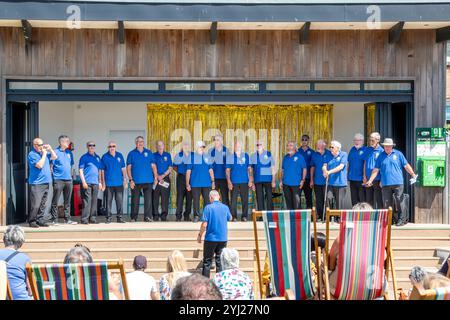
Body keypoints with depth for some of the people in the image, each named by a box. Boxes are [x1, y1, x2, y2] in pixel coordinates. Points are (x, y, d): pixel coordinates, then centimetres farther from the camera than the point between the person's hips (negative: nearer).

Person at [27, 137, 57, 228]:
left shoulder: (44, 152, 14)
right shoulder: (32, 154, -8)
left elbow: (54, 157, 19)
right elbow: (39, 165, -19)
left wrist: (50, 149, 5)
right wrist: (44, 154, -12)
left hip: (46, 182, 7)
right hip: (36, 183, -7)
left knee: (43, 204, 9)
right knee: (35, 204, -10)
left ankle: (40, 220, 14)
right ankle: (32, 221, -2)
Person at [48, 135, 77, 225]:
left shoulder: (69, 152, 13)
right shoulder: (56, 152, -5)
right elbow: (51, 165, -6)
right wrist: (53, 176, -10)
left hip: (68, 179, 6)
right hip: (58, 179, -6)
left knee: (67, 201, 10)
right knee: (55, 201, -2)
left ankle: (67, 219, 15)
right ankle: (53, 219, 2)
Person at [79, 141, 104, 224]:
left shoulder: (97, 158, 17)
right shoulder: (84, 157, 0)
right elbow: (81, 170, -4)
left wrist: (100, 182, 15)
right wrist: (83, 182, -12)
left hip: (95, 183, 6)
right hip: (87, 183, -6)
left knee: (94, 201, 8)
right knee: (87, 201, -9)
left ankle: (93, 218, 14)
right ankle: (84, 219, -7)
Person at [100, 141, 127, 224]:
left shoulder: (120, 155, 6)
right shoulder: (105, 157, 0)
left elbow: (123, 168, 10)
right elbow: (102, 171, 1)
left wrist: (125, 180, 5)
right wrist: (103, 182, -2)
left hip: (119, 183, 2)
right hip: (109, 183, -2)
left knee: (120, 201, 4)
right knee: (109, 201, 2)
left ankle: (120, 217, 11)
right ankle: (109, 217, 8)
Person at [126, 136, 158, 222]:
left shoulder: (149, 153, 10)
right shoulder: (131, 154, 6)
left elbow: (153, 166, 9)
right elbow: (128, 167, 3)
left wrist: (155, 177, 1)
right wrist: (130, 180, -6)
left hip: (148, 180, 1)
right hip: (136, 181, -1)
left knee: (148, 199, -6)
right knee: (135, 200, 4)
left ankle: (148, 217, -5)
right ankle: (133, 218, 12)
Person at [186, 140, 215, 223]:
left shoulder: (207, 157, 10)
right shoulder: (192, 157, 2)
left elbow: (210, 170, 14)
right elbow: (188, 171, 2)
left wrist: (213, 181, 7)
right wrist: (187, 183, -2)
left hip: (207, 184, 2)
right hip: (195, 184, -2)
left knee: (207, 200, 2)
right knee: (196, 201, 1)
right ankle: (196, 216, 10)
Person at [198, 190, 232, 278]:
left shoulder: (208, 207, -11)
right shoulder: (225, 207, 1)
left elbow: (204, 224, -14)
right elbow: (229, 218, 22)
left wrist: (200, 235, 0)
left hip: (211, 238, -3)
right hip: (223, 238, 3)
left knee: (207, 261, 5)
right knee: (220, 261, 10)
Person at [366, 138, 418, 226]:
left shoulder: (398, 154, 7)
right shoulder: (381, 156, 11)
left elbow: (406, 166, 7)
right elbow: (376, 170, 10)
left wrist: (413, 175, -2)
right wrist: (370, 181, 4)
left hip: (397, 183, -2)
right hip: (385, 184, 2)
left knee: (398, 202, -6)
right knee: (386, 204, 2)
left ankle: (401, 218, 2)